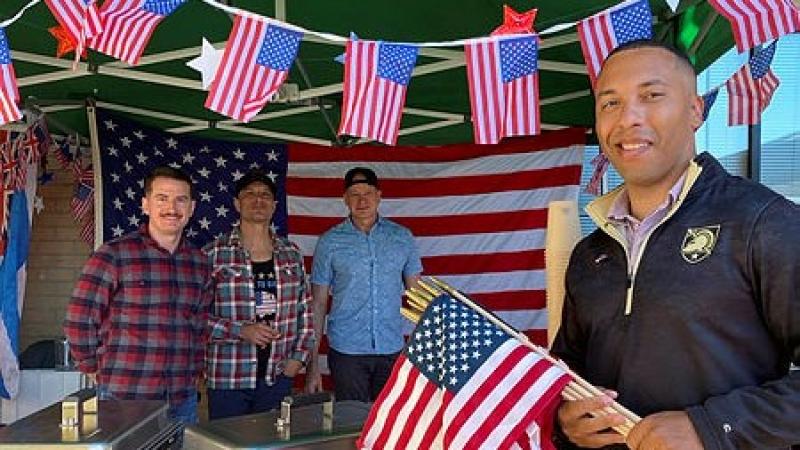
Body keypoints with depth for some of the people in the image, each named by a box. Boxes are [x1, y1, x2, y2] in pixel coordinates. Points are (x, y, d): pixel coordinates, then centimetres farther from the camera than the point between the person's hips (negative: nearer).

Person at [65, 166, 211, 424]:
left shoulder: (198, 262, 8)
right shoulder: (113, 255, -8)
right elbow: (78, 321, -6)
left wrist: (194, 371, 11)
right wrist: (94, 370, 0)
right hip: (124, 397, -4)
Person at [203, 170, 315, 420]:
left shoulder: (291, 254, 7)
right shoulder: (213, 255, -5)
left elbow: (305, 310, 11)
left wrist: (299, 357, 3)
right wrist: (241, 331, -17)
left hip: (279, 377, 3)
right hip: (227, 379, -3)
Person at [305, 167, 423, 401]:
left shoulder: (402, 237, 4)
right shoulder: (330, 242, 0)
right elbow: (318, 303, 2)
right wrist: (313, 364, -2)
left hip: (393, 349, 1)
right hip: (347, 352, -1)